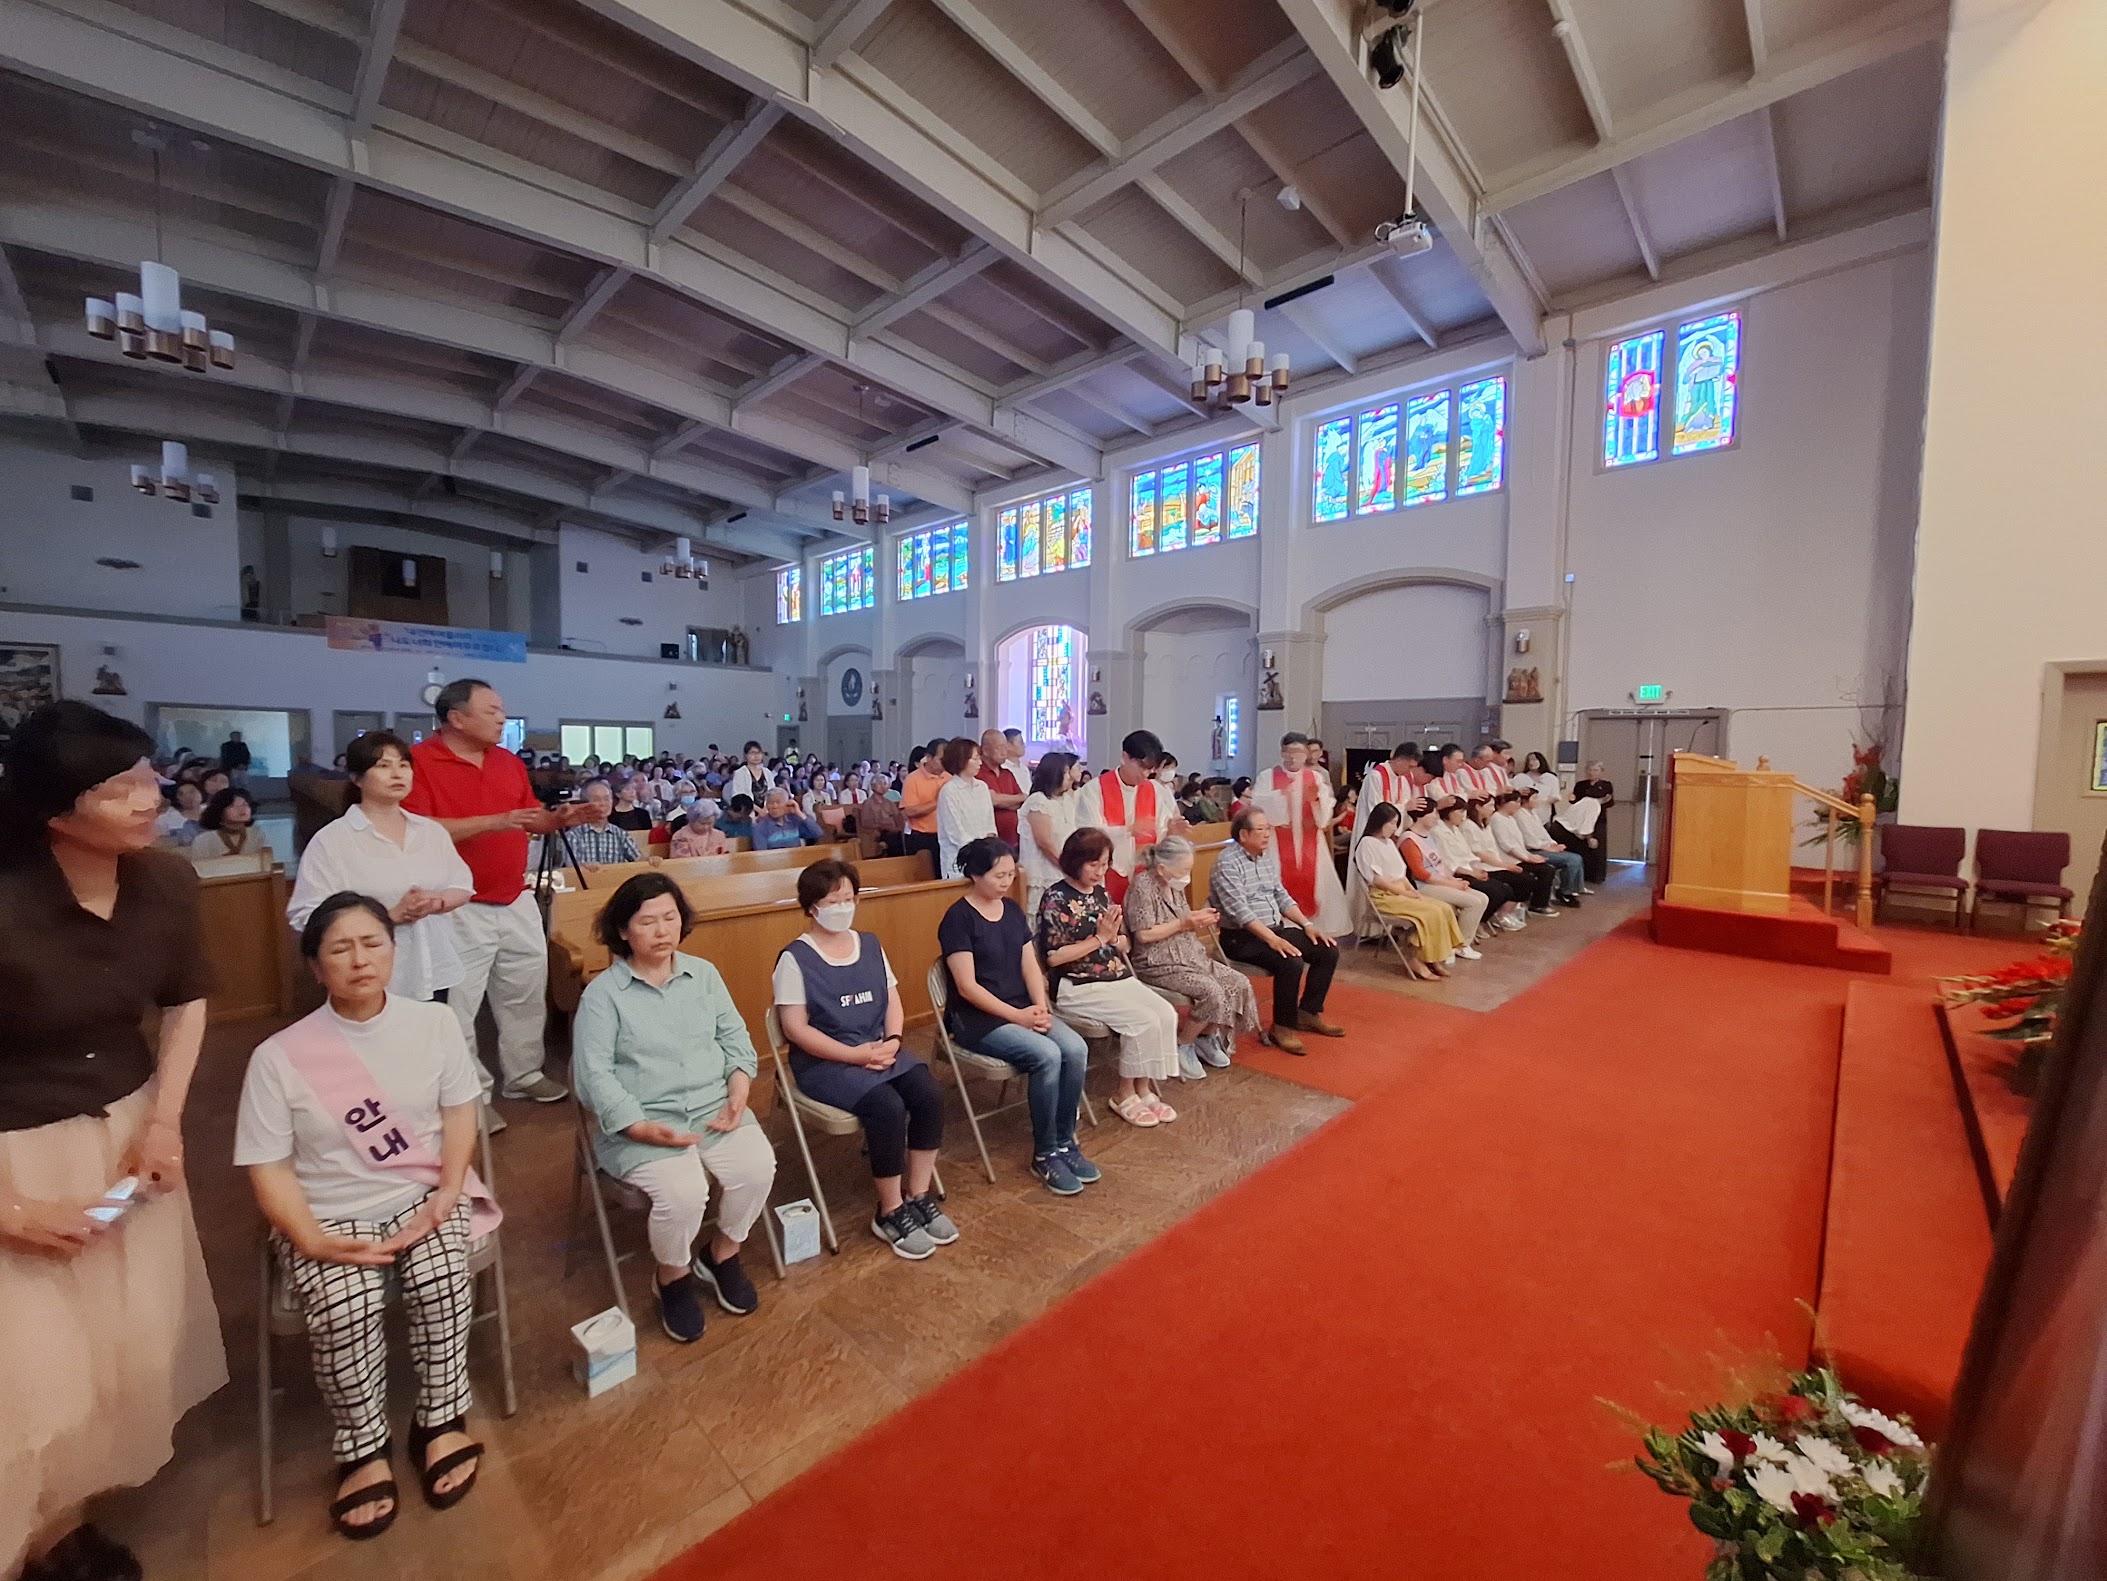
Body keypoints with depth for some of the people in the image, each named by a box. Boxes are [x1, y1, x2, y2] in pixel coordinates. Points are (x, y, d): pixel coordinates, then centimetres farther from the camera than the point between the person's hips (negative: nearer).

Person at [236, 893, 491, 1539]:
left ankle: (442, 1422, -2)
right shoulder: (279, 1056, -8)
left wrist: (450, 1189, -10)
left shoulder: (435, 1023, -3)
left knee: (442, 1280, -26)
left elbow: (459, 1110, 3)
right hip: (328, 1215, 0)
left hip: (422, 1197, 1)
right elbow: (269, 1169, -5)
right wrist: (314, 1243, -18)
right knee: (346, 1309, -27)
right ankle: (363, 1449, 1)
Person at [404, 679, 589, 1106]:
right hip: (461, 909, -7)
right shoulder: (419, 761, -11)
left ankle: (524, 1075, 31)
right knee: (458, 1004, 3)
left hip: (517, 901, 7)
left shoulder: (509, 762, 10)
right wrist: (493, 822, -26)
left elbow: (532, 818, 16)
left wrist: (560, 818, -6)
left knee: (526, 991, 16)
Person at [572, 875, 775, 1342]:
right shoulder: (601, 993, -5)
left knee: (758, 1168, -20)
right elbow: (594, 1073, -11)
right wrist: (641, 1129, -20)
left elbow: (734, 1036, 9)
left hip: (714, 1108, 4)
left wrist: (739, 1093, -6)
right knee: (682, 1192, -28)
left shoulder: (704, 973, 8)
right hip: (640, 1123, -3)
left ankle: (721, 1256, 12)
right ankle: (674, 1277, 8)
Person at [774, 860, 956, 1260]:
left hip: (879, 1050, 5)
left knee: (930, 1094, -19)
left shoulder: (870, 944, 9)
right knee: (888, 1107, -28)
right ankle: (890, 1213, -6)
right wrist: (856, 1054, -18)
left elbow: (893, 1002, 11)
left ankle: (919, 1197, 0)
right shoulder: (795, 957, -9)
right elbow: (796, 1028, -13)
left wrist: (892, 1041, -9)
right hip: (824, 1062, -5)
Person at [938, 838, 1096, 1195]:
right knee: (1047, 1056, -28)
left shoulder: (1012, 910, 9)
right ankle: (1045, 1154, -7)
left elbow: (1030, 966, 8)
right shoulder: (958, 918, -12)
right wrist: (1018, 1016, -18)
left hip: (1022, 1008, 6)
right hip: (977, 1018, -6)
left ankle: (1065, 1142, 0)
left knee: (1077, 1049, -18)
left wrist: (1040, 1008, -10)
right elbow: (967, 987, -15)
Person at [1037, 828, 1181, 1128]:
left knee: (1166, 1014, -13)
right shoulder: (1056, 898, -11)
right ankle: (1126, 1096, -1)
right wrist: (1099, 938, -14)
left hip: (1118, 978, 7)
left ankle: (1145, 1089, 1)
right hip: (1076, 986, -7)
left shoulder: (1102, 893, 10)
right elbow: (1053, 956, -17)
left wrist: (1114, 936, -9)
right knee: (1144, 1020, -21)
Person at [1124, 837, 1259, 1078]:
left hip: (1190, 956, 9)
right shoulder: (1143, 885, -16)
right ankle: (1182, 1047, -4)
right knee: (1212, 992, -26)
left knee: (1239, 983, -4)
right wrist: (1183, 924, -17)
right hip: (1159, 965, -9)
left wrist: (1199, 919, 1)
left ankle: (1207, 1037, 11)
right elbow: (1143, 934, -21)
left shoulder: (1175, 886, 9)